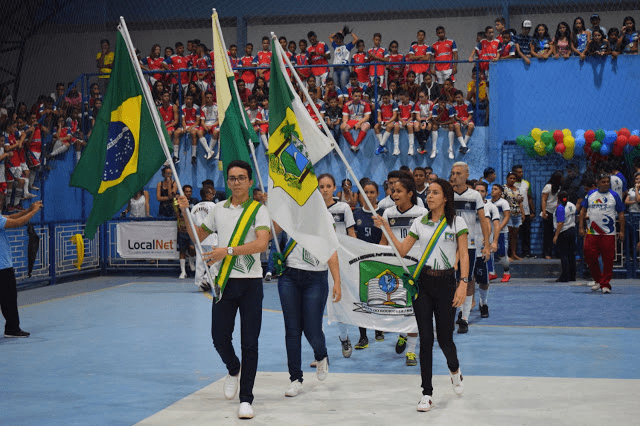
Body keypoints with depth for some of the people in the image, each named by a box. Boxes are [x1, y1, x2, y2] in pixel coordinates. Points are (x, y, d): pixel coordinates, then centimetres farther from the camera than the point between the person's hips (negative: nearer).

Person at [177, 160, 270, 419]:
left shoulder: (259, 210, -4)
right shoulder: (219, 209, 10)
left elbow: (262, 243, -19)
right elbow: (198, 236, 23)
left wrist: (228, 251, -24)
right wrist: (186, 213, 9)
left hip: (251, 283, -3)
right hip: (224, 281, 3)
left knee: (249, 343, -2)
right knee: (220, 337, 2)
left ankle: (246, 398, 7)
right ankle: (233, 370, 34)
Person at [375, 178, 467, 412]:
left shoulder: (457, 222, 0)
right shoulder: (419, 223, 8)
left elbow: (463, 255, -3)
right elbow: (402, 250, 5)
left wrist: (463, 283, -13)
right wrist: (387, 228, -4)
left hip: (446, 282, -2)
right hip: (423, 281, 2)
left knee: (445, 338, 1)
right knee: (425, 339, 0)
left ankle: (455, 370, 36)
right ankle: (427, 393, 7)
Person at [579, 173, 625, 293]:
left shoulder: (614, 196, 3)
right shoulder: (590, 194, 8)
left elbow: (621, 214, 4)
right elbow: (583, 210, 12)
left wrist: (622, 231, -3)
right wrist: (581, 227, 4)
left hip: (609, 234, -1)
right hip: (592, 233, 2)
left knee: (608, 260, -2)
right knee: (590, 256, -2)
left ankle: (605, 284, 7)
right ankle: (597, 279, 19)